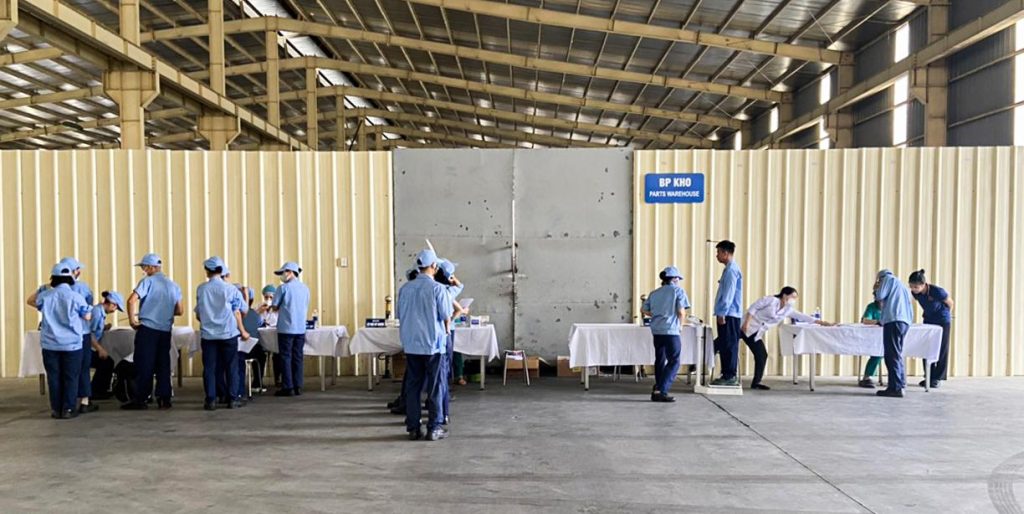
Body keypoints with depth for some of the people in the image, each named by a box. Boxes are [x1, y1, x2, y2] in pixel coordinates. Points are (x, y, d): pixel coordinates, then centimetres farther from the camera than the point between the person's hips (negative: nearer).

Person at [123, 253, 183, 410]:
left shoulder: (148, 281, -5)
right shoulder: (173, 285, 12)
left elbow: (132, 300, -18)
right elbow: (180, 311, 13)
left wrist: (132, 319, -7)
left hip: (147, 328, -5)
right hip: (166, 330, 5)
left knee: (144, 365, 1)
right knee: (163, 365, 10)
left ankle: (140, 400, 5)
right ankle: (164, 399, 11)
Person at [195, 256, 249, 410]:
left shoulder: (201, 289, 1)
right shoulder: (230, 289, -4)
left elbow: (198, 315, 8)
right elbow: (236, 313, -3)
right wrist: (242, 331, 7)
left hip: (208, 334, 1)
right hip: (228, 333, -1)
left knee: (209, 367, 6)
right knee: (231, 367, 6)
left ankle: (211, 400, 6)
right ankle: (232, 399, 8)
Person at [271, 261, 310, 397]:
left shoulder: (283, 288, -7)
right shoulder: (305, 288, 8)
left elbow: (275, 307, -3)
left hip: (286, 328, -5)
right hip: (301, 328, 5)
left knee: (286, 357, 2)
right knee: (297, 357, 9)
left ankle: (288, 388, 2)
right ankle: (298, 387, 10)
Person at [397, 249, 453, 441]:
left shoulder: (405, 288, 3)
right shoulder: (438, 288, -11)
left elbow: (400, 315, 10)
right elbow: (446, 316, -7)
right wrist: (446, 331, 13)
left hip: (410, 344, 4)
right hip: (432, 344, -4)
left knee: (412, 386, 10)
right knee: (434, 387, 4)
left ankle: (413, 428, 14)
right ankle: (434, 428, 8)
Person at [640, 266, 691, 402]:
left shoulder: (654, 293, 15)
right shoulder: (678, 291, 0)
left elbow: (643, 310, 16)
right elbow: (681, 311, -9)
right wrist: (680, 323, 9)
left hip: (656, 330, 6)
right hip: (670, 330, -6)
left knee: (660, 360, 18)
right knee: (674, 362, -2)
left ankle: (657, 390, 20)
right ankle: (660, 391, -13)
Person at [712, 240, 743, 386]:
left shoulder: (731, 270, -13)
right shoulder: (730, 268, 17)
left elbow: (728, 294, -19)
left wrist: (722, 313, -19)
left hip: (729, 314, -10)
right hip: (727, 314, 10)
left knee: (729, 345, -5)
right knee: (724, 345, 12)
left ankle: (730, 376, 0)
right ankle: (728, 375, 17)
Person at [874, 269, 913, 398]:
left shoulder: (888, 279, 9)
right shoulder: (903, 286, 31)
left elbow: (880, 296, -3)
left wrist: (877, 290, 18)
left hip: (893, 321, -9)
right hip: (905, 322, 9)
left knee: (892, 355, -9)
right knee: (897, 354, 17)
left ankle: (895, 388, -12)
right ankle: (901, 383, 22)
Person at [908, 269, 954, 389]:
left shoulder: (937, 291, -30)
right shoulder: (915, 293, -15)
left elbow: (950, 303, -10)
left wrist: (946, 315, 4)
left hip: (942, 321, -5)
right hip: (928, 320, 5)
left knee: (941, 349, 2)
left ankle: (937, 378, 7)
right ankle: (929, 376, 12)